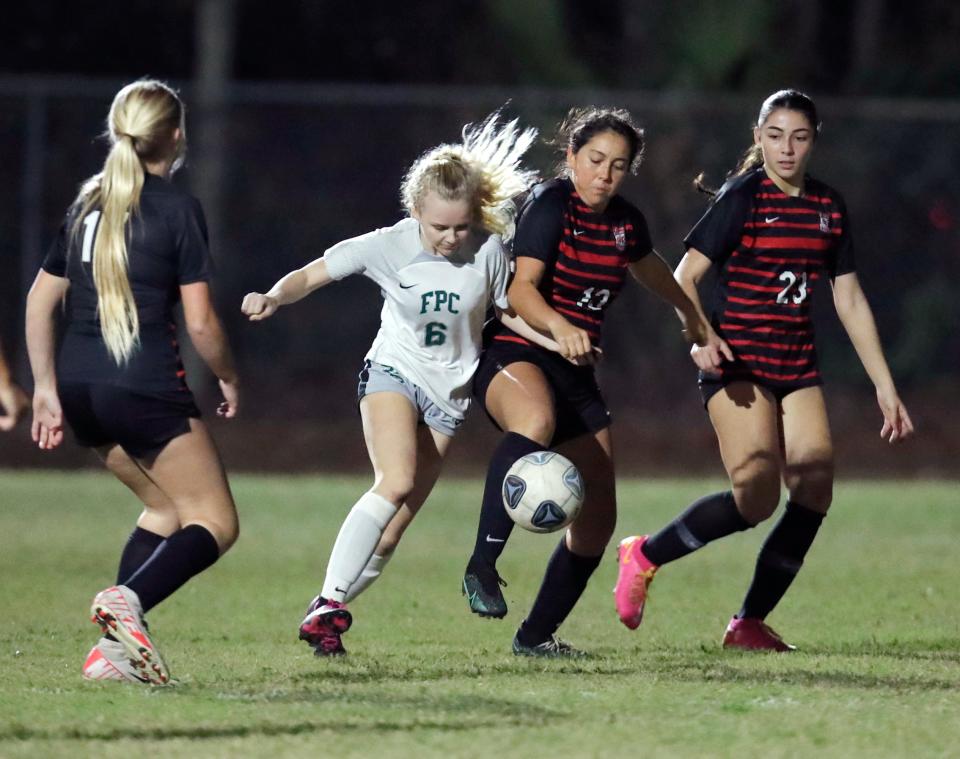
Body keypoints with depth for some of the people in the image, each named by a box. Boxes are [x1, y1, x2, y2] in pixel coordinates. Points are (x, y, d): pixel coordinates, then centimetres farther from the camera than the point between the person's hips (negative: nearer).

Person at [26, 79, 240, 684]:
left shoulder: (88, 204, 14)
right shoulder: (177, 208, -5)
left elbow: (40, 300, 16)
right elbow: (200, 322, -8)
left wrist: (46, 388, 21)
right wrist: (229, 380, 9)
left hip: (79, 388, 7)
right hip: (146, 386, -7)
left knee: (166, 509, 22)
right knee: (215, 523, 0)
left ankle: (117, 647, 6)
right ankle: (129, 599, -27)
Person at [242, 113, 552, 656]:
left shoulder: (488, 251, -13)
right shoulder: (388, 246, -17)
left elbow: (508, 311, 3)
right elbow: (314, 274, -10)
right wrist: (275, 297, -29)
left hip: (449, 392, 3)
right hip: (393, 372, -2)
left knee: (398, 521, -2)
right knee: (397, 482, -27)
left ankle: (328, 616, 10)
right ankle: (329, 604, -27)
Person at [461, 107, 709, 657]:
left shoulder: (626, 222, 8)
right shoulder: (551, 205, -12)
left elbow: (650, 267, 32)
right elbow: (522, 289, -24)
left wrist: (693, 318, 46)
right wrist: (559, 326, -43)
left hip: (576, 373, 8)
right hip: (513, 356, -7)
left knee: (597, 519, 4)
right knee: (536, 420, -43)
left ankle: (537, 635, 20)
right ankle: (483, 566, -42)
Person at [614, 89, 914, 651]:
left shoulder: (829, 207, 11)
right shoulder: (742, 197, -6)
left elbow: (850, 302, 16)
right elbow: (684, 277, -9)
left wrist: (886, 388, 14)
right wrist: (701, 336, -28)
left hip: (798, 369, 6)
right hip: (740, 365, -6)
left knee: (814, 493, -7)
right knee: (756, 497, -19)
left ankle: (750, 624, 2)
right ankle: (645, 556, 2)